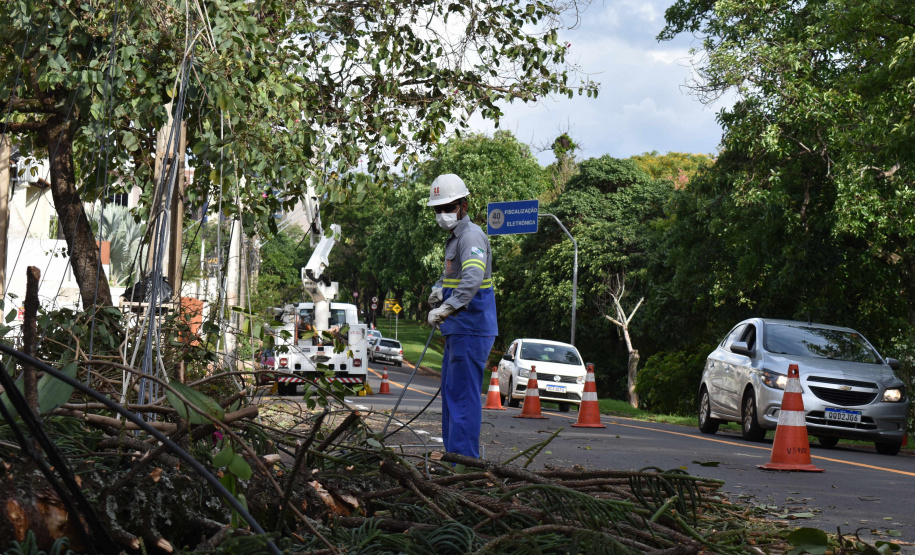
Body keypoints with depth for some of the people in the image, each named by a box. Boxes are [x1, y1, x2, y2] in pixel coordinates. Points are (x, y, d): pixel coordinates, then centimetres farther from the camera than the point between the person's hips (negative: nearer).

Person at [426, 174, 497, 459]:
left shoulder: (471, 236, -16)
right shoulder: (454, 237, 18)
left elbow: (472, 279, -32)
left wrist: (447, 308, -42)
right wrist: (438, 288, 11)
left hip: (471, 330, -11)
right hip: (458, 329, 11)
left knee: (463, 394, -10)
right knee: (451, 391, 16)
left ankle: (465, 459, -9)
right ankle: (453, 453, 25)